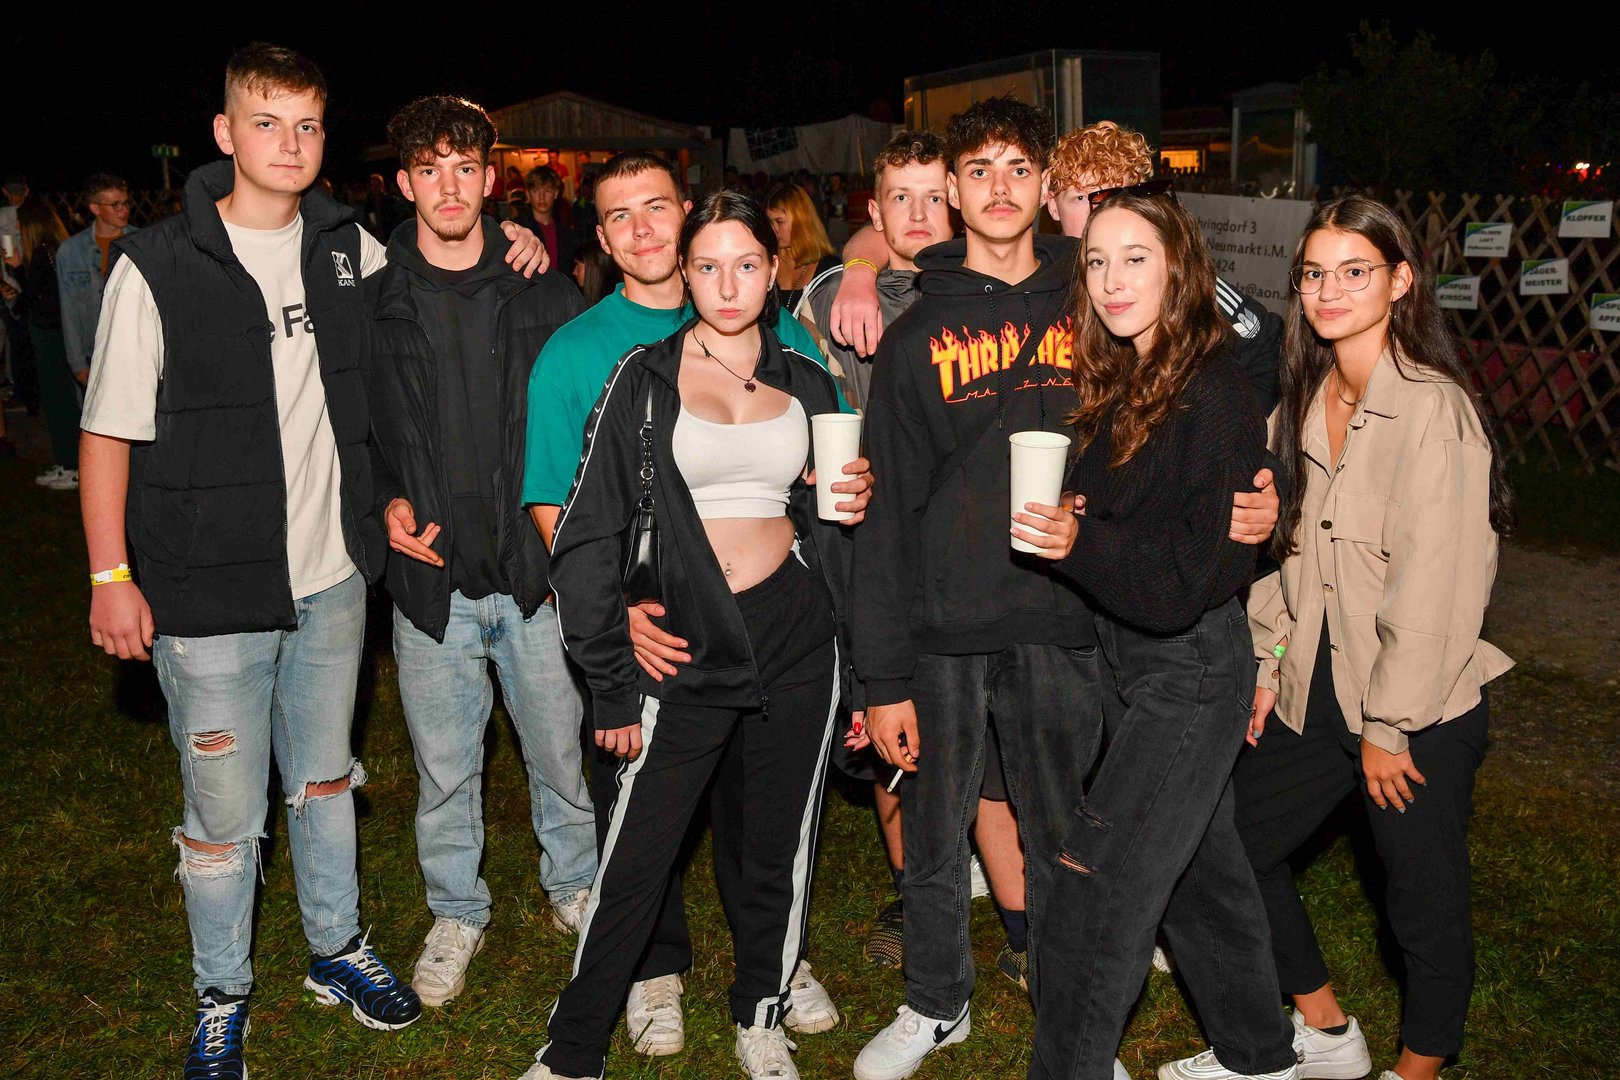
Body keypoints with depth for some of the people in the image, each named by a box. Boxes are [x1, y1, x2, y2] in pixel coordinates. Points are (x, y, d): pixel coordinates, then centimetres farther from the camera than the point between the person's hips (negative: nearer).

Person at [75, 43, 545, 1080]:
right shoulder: (159, 266, -10)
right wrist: (111, 576, -10)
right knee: (225, 814, 7)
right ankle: (223, 996, 30)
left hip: (333, 576, 4)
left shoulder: (347, 245, 2)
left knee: (325, 780, 20)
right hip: (209, 594, -4)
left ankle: (338, 948, 40)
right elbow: (109, 430, -7)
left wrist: (511, 246, 4)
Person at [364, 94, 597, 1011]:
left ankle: (577, 886, 37)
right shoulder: (372, 299, 1)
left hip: (539, 569, 0)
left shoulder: (544, 294, 2)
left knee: (563, 753, 12)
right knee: (445, 768, 12)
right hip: (431, 574, 0)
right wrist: (388, 500, -5)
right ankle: (458, 914, 34)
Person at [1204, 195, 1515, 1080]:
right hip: (1319, 691, 8)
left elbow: (1438, 585, -19)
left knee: (1425, 905, 7)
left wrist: (1391, 726, -16)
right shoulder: (1307, 404, 6)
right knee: (1236, 843, 14)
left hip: (1422, 708, -7)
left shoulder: (1435, 409, -17)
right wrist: (1268, 666, 8)